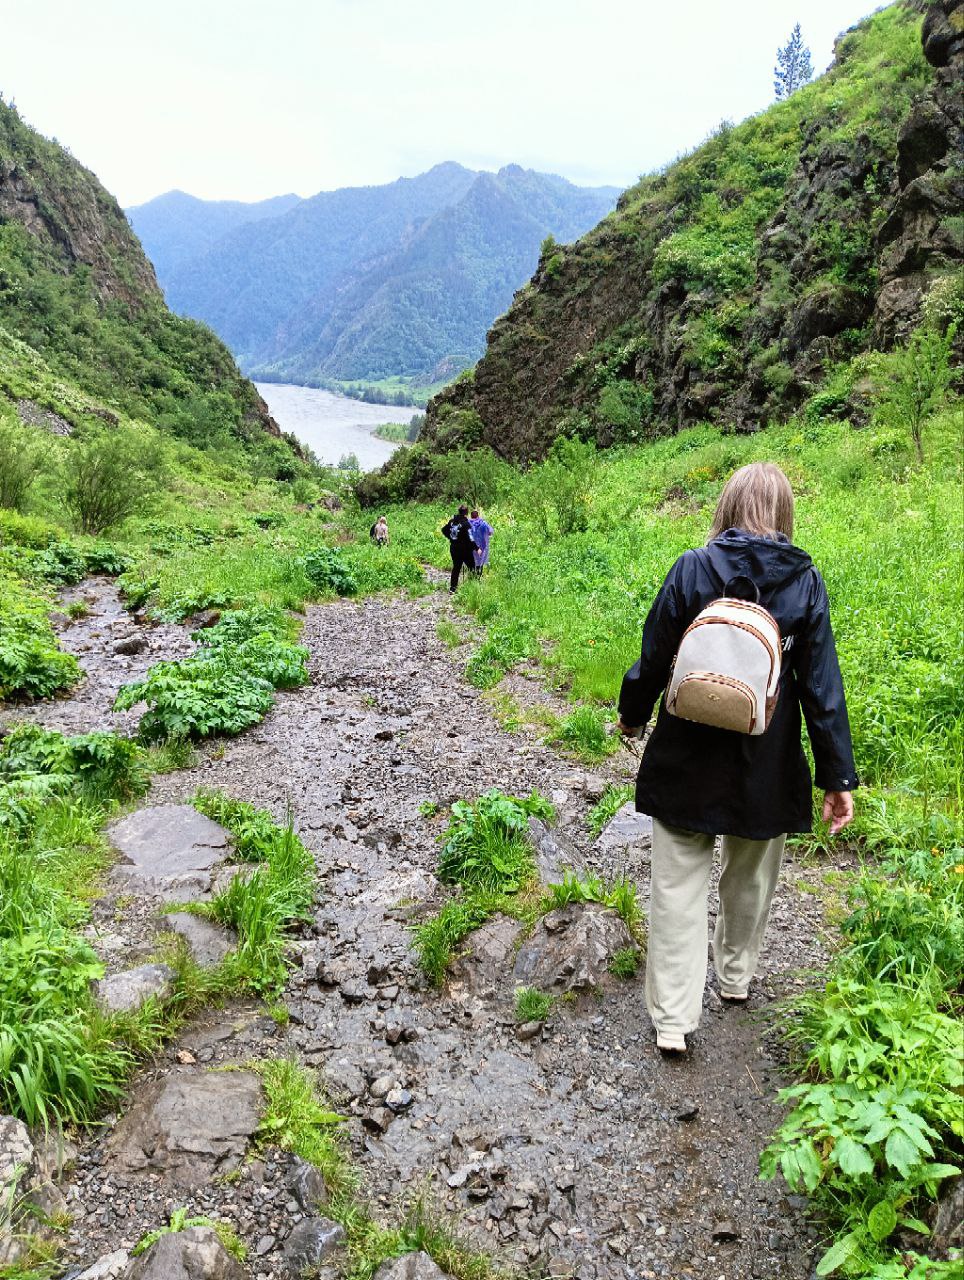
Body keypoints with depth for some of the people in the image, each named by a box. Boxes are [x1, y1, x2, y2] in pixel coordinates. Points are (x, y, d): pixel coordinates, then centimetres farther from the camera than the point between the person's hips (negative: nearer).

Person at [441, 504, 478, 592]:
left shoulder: (452, 521, 3)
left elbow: (444, 530, 17)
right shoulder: (465, 523, -18)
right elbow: (470, 538, -23)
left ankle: (452, 588, 14)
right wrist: (476, 548, -17)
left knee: (456, 568, 15)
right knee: (472, 568, 5)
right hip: (465, 549, -7)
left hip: (454, 548, 7)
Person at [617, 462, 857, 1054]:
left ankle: (673, 1018, 10)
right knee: (752, 876, 23)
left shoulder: (691, 568, -9)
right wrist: (838, 774, 0)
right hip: (768, 762, 2)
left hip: (687, 756, -1)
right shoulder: (805, 580, -6)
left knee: (679, 881, 8)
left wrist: (633, 713, 14)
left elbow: (654, 657, -4)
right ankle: (737, 976, 43)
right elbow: (822, 683, -5)